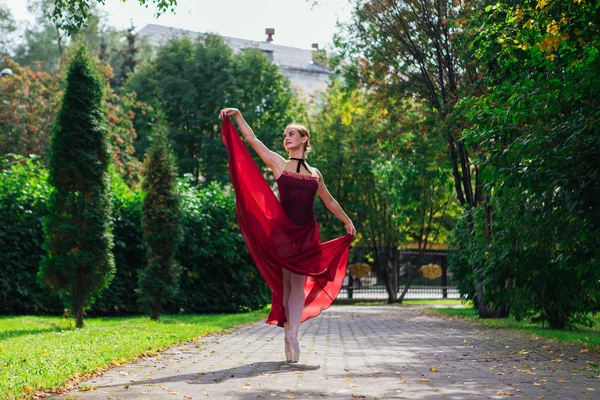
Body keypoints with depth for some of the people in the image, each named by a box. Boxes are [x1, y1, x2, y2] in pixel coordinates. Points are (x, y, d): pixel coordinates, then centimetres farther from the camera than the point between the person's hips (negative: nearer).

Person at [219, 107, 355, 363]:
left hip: (307, 232, 2)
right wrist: (238, 115, -7)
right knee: (286, 283, 0)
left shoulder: (315, 174, 13)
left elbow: (329, 201, 25)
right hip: (284, 229, -2)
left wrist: (347, 221, 29)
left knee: (299, 283, -3)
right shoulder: (278, 164, 5)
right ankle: (289, 334, 4)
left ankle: (292, 333, -6)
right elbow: (251, 139, -1)